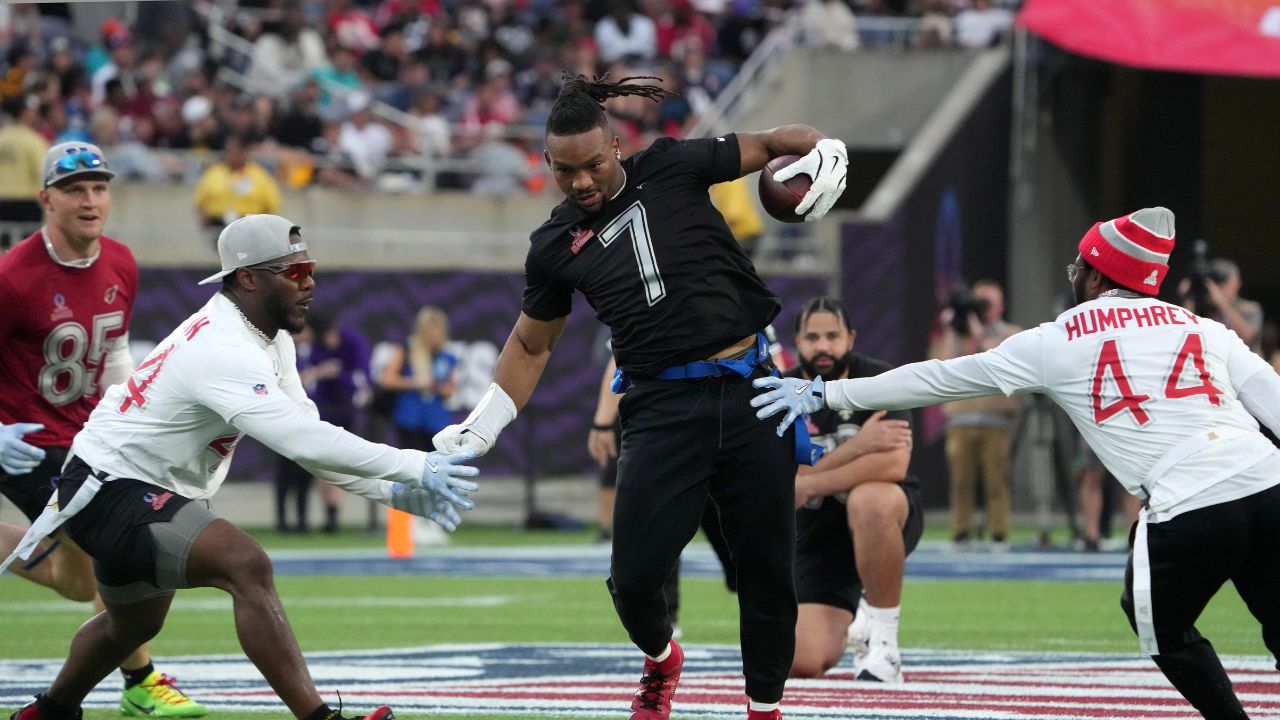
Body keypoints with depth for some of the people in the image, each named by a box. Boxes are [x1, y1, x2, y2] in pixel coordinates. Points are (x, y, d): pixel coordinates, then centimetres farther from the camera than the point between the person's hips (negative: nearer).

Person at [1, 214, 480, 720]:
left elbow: (304, 433, 5)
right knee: (247, 567, -29)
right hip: (110, 493, -11)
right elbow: (304, 442, -37)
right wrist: (414, 468, -35)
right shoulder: (225, 354, -29)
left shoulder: (271, 340, 5)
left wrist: (392, 492, -6)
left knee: (135, 625, 29)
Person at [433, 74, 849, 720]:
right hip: (663, 410, 1)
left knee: (766, 569, 3)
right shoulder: (556, 246, 9)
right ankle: (660, 659, 24)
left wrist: (824, 150, -11)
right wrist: (481, 426, 16)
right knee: (635, 576, -9)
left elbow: (772, 143, 9)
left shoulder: (670, 169, 4)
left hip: (748, 389, -1)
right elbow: (531, 346, 22)